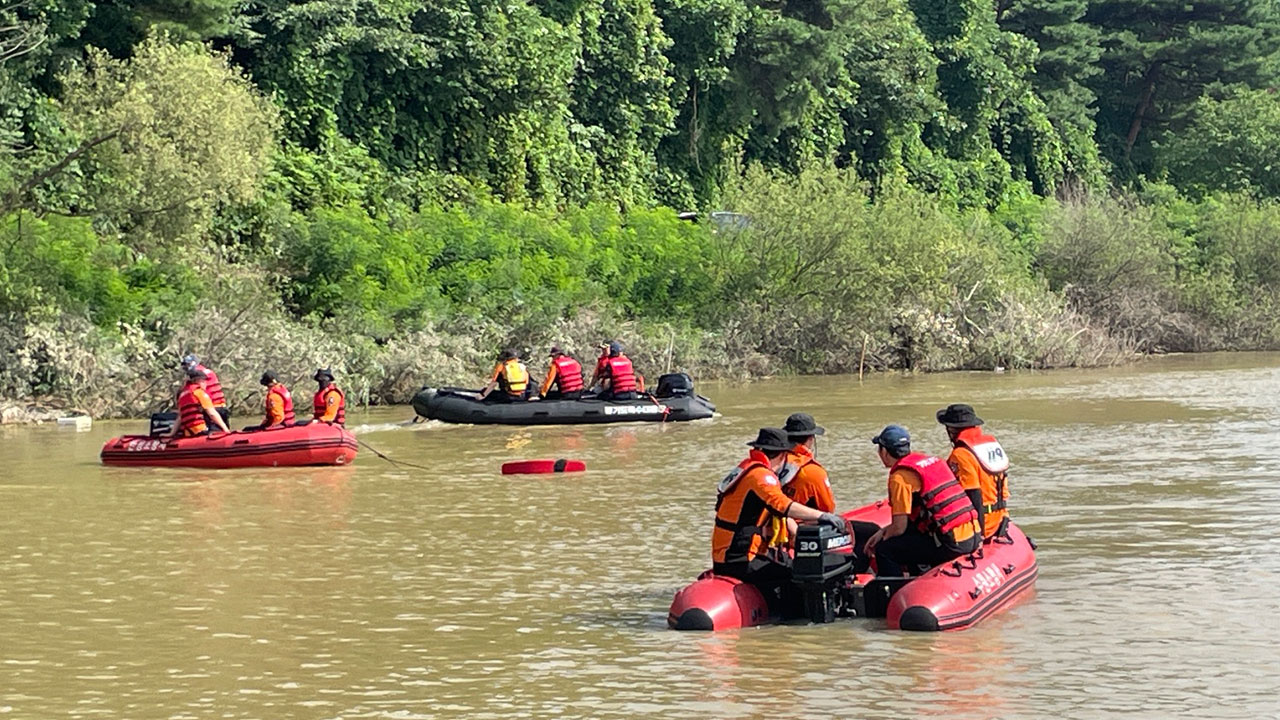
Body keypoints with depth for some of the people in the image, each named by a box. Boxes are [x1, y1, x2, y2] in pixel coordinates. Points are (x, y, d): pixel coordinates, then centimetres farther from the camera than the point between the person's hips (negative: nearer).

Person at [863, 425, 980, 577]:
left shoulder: (900, 476, -8)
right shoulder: (931, 459, 18)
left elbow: (899, 527, -8)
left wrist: (881, 541, 11)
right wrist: (883, 531, 21)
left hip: (951, 544, -9)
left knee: (884, 550, -2)